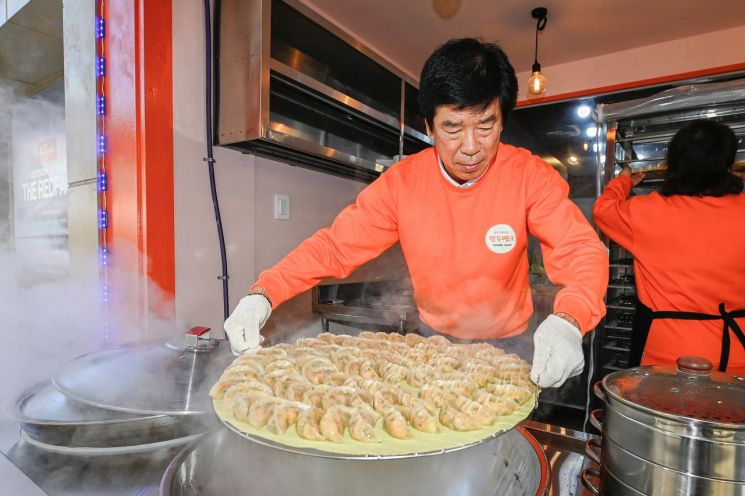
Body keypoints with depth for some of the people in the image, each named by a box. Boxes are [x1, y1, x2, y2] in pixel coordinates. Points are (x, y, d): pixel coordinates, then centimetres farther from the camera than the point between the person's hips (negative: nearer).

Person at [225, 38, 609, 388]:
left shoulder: (529, 175, -18)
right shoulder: (400, 182, -16)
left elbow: (583, 250, -24)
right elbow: (335, 245, -18)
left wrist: (567, 320, -45)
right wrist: (262, 294, -32)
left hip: (508, 344, 0)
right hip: (433, 340, 1)